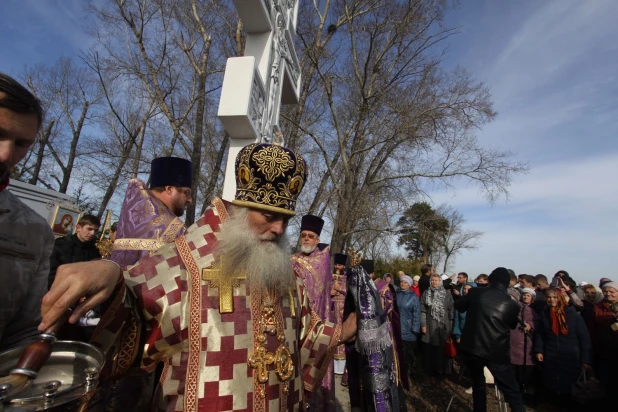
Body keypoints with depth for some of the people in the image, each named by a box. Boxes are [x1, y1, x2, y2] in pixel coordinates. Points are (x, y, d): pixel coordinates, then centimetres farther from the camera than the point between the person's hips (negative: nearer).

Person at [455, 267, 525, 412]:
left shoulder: (475, 293, -6)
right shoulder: (512, 304, -7)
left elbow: (458, 306, 11)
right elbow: (513, 325, 14)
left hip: (472, 348, 2)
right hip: (497, 353, -2)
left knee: (478, 386, 20)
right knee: (513, 393, 10)